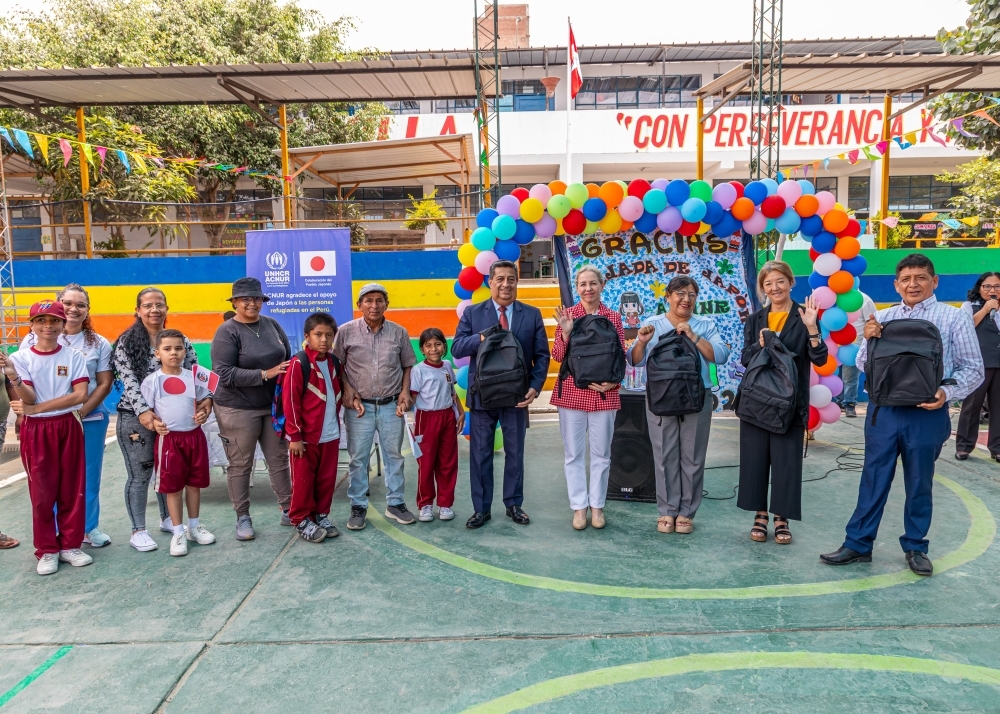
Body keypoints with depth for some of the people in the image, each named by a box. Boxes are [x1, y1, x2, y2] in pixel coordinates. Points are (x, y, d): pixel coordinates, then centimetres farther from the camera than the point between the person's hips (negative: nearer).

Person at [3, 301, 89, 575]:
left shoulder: (74, 357, 0)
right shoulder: (21, 357, -2)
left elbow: (80, 395, -10)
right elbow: (29, 399, -10)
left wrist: (35, 408, -13)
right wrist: (13, 377, -30)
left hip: (69, 427, 1)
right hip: (36, 430, -1)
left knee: (72, 488, 6)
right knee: (42, 491, 4)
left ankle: (70, 545, 18)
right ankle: (47, 551, 15)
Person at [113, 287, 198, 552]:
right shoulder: (127, 343, -3)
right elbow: (128, 381, -12)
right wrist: (143, 411, -24)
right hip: (136, 417, -4)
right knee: (139, 474, 3)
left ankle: (167, 519, 33)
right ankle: (138, 530, 14)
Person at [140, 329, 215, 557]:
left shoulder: (192, 377, 4)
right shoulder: (152, 381, -4)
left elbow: (205, 398, 13)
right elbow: (145, 409, 0)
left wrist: (204, 412, -6)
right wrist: (154, 423, -17)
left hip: (194, 435, 3)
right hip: (169, 438, -3)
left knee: (195, 482, 13)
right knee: (172, 486, 5)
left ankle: (194, 526, 28)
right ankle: (178, 533, 16)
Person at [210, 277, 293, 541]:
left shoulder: (271, 324, 3)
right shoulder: (227, 332, -11)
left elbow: (288, 358, 11)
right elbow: (225, 373, -18)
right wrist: (265, 374, -23)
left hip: (274, 405, 5)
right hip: (238, 410, -5)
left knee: (279, 459, 13)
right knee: (240, 465, 7)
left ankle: (289, 510, 25)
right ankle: (243, 517, 21)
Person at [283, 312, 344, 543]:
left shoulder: (334, 363, 6)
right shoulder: (298, 364, -13)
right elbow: (290, 402, -14)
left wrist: (336, 422, 13)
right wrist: (294, 435, -15)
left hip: (331, 435, 6)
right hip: (306, 436, -5)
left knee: (327, 479, 13)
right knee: (303, 480, 6)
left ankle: (321, 515, 28)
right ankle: (302, 520, 20)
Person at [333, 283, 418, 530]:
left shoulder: (399, 332, 1)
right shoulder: (346, 332, -4)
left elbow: (408, 365, 9)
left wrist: (405, 391, -3)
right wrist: (347, 391, -8)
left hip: (391, 406, 2)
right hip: (360, 406, -2)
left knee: (394, 455, 10)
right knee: (358, 458, 5)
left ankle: (395, 503, 23)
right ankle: (358, 507, 17)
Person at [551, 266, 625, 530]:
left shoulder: (613, 317, 4)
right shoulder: (567, 314, 2)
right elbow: (558, 356, -3)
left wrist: (613, 382, -11)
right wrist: (566, 332, -19)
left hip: (604, 394, 1)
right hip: (572, 392, 0)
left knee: (601, 453, 8)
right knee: (574, 453, 5)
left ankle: (597, 505, 21)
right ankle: (579, 506, 16)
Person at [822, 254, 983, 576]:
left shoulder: (955, 317, -1)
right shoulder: (881, 318, 7)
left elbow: (972, 368, -1)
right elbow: (863, 366, 8)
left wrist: (947, 392, -19)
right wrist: (868, 339, -11)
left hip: (927, 414, -2)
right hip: (883, 411, 2)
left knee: (919, 484, 12)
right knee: (873, 479, 9)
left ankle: (915, 547, 29)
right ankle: (858, 544, 19)